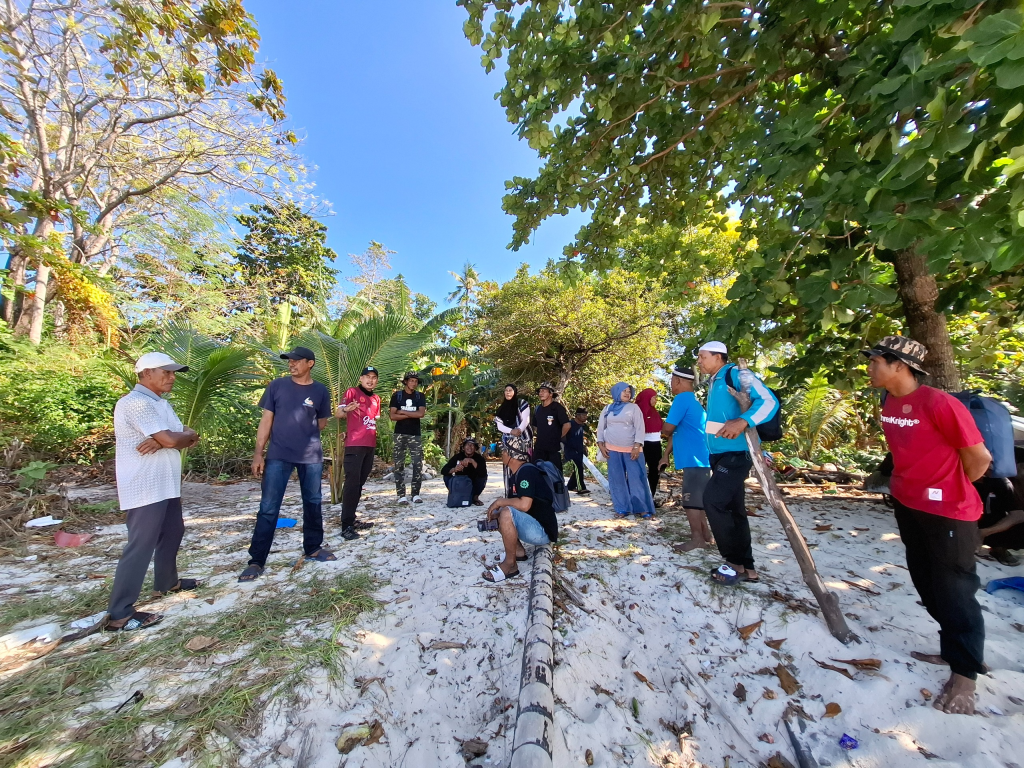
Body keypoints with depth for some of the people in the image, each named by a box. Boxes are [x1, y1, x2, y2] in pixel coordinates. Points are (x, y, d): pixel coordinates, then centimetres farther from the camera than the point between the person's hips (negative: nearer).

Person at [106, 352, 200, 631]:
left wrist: (161, 442, -13)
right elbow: (171, 439, -26)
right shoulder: (136, 402, -18)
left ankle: (166, 582, 39)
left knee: (172, 532, 21)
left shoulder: (161, 403, 14)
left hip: (166, 485, 10)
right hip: (145, 488, -10)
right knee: (141, 546, -4)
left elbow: (188, 438, 7)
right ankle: (119, 615, 7)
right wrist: (187, 435, -4)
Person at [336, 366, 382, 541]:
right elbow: (337, 413, -12)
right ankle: (346, 526, -3)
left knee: (360, 483, 12)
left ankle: (351, 519, 22)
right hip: (354, 445, -7)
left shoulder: (376, 398, 16)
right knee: (352, 483, -8)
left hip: (370, 445, 7)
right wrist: (346, 409, -32)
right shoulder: (352, 392, -3)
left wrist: (376, 427, 8)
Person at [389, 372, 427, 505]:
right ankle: (401, 495, 6)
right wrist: (412, 415, -9)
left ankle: (416, 494, 7)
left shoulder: (420, 396, 7)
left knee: (418, 464, -1)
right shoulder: (397, 395, 3)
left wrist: (402, 411, -7)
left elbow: (421, 414, -8)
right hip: (400, 434, -1)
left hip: (415, 434, 1)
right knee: (399, 464, 0)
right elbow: (393, 416, -5)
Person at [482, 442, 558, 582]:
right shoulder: (517, 472, 8)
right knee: (499, 513, 13)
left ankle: (510, 564, -12)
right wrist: (496, 512, -4)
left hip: (543, 531, -10)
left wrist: (500, 501, -16)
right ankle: (519, 551, 13)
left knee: (507, 513, -29)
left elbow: (524, 505, -31)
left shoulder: (527, 471, -20)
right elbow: (515, 502, 13)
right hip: (532, 525, 10)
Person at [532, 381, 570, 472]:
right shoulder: (537, 409, 9)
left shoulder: (557, 407, -11)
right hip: (539, 447, 6)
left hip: (554, 447, -6)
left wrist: (558, 437, -6)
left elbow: (567, 425, -17)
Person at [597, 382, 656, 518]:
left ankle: (644, 508, 6)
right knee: (617, 479, 4)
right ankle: (622, 508, 13)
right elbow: (601, 427, 12)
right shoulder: (608, 408, 9)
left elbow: (640, 428, -4)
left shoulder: (633, 407, 2)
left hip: (631, 449, -2)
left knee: (637, 478, -4)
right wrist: (601, 445, 3)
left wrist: (637, 446, -13)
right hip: (613, 450, 2)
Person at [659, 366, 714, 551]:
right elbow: (676, 431, 19)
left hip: (694, 459, -10)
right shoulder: (693, 401, 18)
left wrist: (664, 430, 7)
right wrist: (666, 455, 19)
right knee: (696, 500, 17)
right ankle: (706, 536, 25)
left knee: (691, 501, -2)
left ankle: (697, 540, 6)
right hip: (698, 458, 10)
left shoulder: (682, 399, -15)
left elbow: (668, 429, -18)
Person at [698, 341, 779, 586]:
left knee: (713, 500, -14)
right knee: (733, 507, 12)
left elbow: (768, 400, -20)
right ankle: (746, 566, 22)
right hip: (721, 454, 9)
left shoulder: (736, 375, -9)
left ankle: (736, 561, 2)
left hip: (737, 452, -9)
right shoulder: (714, 383, 18)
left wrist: (743, 422, -35)